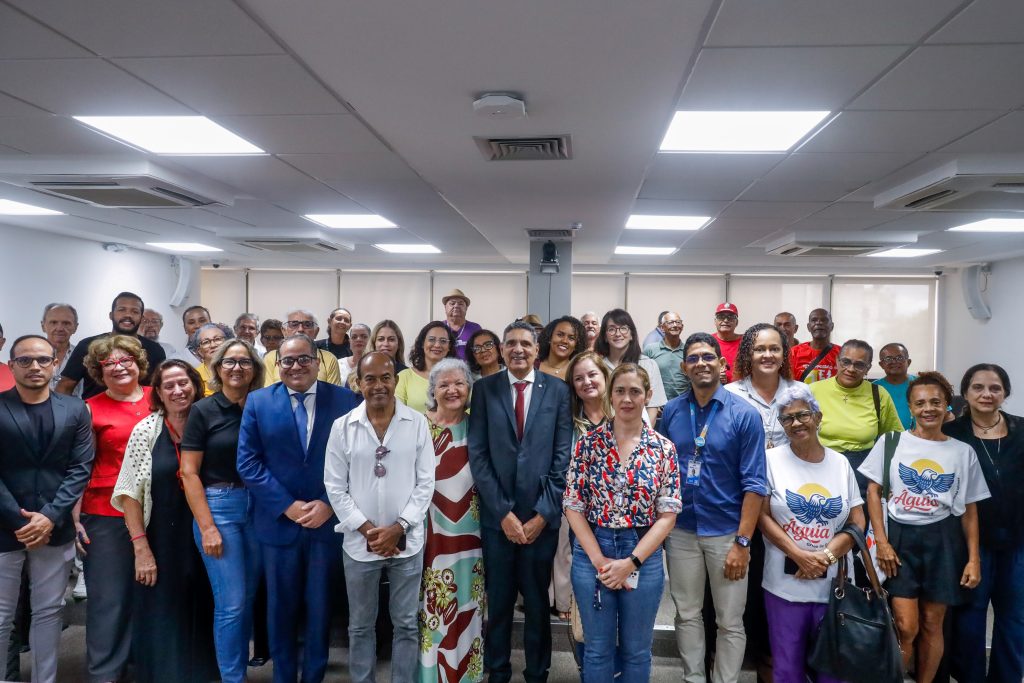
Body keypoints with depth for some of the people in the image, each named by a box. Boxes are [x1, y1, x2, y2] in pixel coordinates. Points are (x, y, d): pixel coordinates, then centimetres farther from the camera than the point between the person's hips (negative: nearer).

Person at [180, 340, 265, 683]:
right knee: (231, 602, -3)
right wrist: (207, 527, -12)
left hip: (257, 507, 4)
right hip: (217, 506, -4)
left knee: (248, 598, 11)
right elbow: (189, 473, -7)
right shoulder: (203, 410, -5)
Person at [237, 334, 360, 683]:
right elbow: (248, 462, -4)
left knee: (320, 606, 11)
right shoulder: (258, 402, 1)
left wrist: (330, 504, -12)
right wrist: (287, 505, -12)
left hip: (329, 520, -1)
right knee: (282, 606, 15)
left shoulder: (346, 400, -2)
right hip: (279, 521, 1)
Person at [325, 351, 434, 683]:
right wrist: (367, 529, -10)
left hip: (407, 542, 0)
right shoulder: (342, 426, -4)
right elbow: (335, 487, -2)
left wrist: (398, 528, -12)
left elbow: (425, 483, -4)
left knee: (406, 624, 12)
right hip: (359, 543, 1)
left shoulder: (417, 423, -4)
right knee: (360, 626, 15)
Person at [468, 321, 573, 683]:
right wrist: (503, 512, -10)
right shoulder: (485, 389, 1)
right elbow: (477, 454, -4)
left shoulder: (558, 390, 1)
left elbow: (563, 456, -3)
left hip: (541, 515, 0)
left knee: (537, 602, 13)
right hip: (496, 514, 0)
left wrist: (543, 513, -8)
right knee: (498, 601, 13)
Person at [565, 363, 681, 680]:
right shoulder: (588, 442, -3)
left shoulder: (664, 448, -2)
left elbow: (668, 514, -5)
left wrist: (631, 562, -12)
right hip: (592, 553, 0)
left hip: (644, 556, 0)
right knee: (597, 649, 13)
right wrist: (599, 560, -11)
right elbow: (573, 506, -4)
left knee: (637, 651, 15)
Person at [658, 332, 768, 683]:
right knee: (687, 615, 16)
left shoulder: (745, 414, -9)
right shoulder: (672, 411, 0)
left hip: (726, 532, -2)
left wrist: (742, 542, -14)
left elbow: (754, 483, -10)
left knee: (730, 622, 10)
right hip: (681, 530, 3)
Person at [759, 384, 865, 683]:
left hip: (832, 583, 2)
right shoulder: (771, 459, -3)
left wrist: (827, 555, -11)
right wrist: (800, 555, -15)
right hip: (784, 582, -2)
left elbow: (857, 522, 4)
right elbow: (763, 516, -6)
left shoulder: (841, 463, 6)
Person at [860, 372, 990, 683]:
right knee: (906, 627, -5)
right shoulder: (891, 442, 2)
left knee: (932, 625, 9)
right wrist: (881, 542, -6)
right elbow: (873, 492, 2)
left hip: (943, 541, 2)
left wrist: (974, 559, 2)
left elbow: (969, 511, 8)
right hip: (900, 537, -2)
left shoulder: (963, 452, 6)